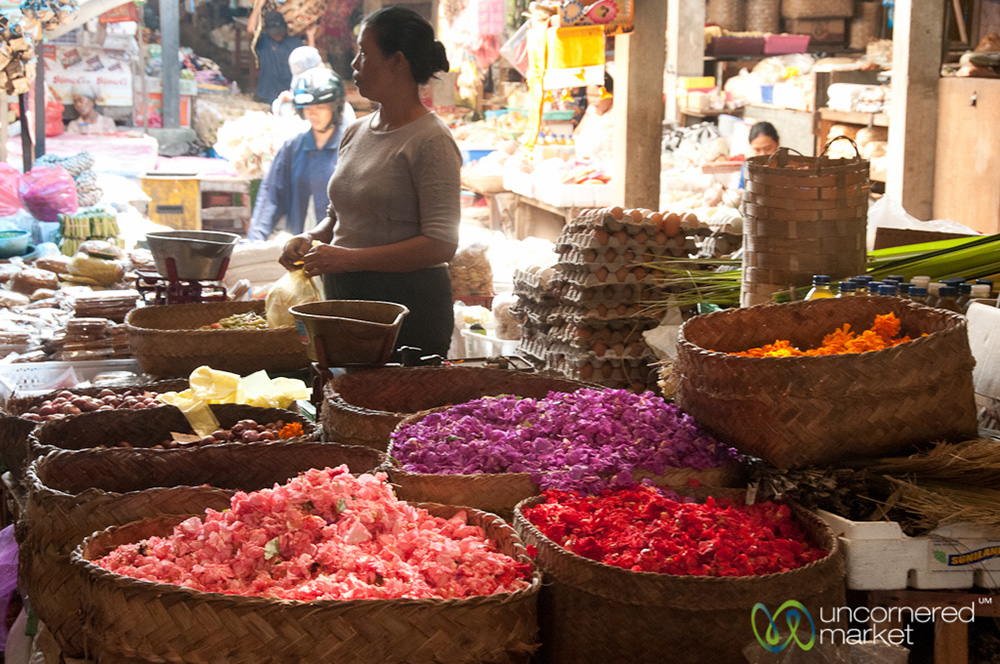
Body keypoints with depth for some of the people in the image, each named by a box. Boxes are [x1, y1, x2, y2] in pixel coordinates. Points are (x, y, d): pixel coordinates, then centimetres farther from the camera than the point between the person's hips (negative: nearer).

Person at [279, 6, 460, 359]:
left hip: (408, 305, -7)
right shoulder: (355, 133, 13)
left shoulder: (431, 141, -11)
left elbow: (441, 244, -18)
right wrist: (309, 239, 3)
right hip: (345, 298, 7)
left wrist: (349, 258, -21)